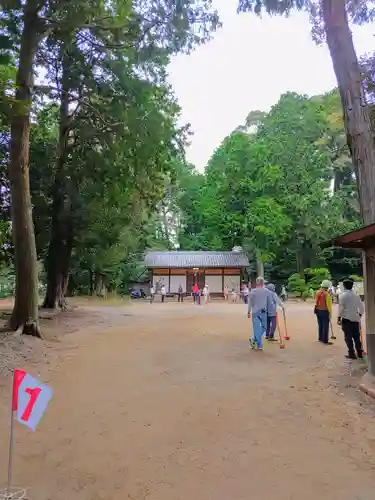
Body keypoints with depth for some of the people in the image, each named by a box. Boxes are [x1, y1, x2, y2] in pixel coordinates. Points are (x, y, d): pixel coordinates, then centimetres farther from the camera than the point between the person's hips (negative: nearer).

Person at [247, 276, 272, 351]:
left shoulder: (252, 291, -4)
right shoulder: (267, 291, -2)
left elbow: (250, 303, -1)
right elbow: (269, 303, 3)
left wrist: (249, 312, 7)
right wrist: (268, 311, 14)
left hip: (255, 312, 0)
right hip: (263, 312, 0)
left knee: (257, 328, 4)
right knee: (263, 327, 17)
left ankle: (260, 345, 7)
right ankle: (254, 340, 14)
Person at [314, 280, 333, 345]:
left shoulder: (318, 292, 2)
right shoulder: (327, 294, -17)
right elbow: (328, 304, -15)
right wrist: (330, 313, -9)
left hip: (318, 310, 7)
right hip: (325, 311, -6)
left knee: (320, 325, 17)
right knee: (325, 326, 1)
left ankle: (320, 338, 26)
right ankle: (325, 341, 4)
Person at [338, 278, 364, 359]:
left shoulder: (342, 295, -9)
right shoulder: (356, 295, 6)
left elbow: (341, 308, -12)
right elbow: (361, 307, 9)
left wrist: (339, 318, -6)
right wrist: (360, 315, 23)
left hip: (346, 319, -5)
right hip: (355, 319, 5)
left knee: (348, 337, 3)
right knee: (357, 336, 14)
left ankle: (352, 354, 5)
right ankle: (360, 353, 18)